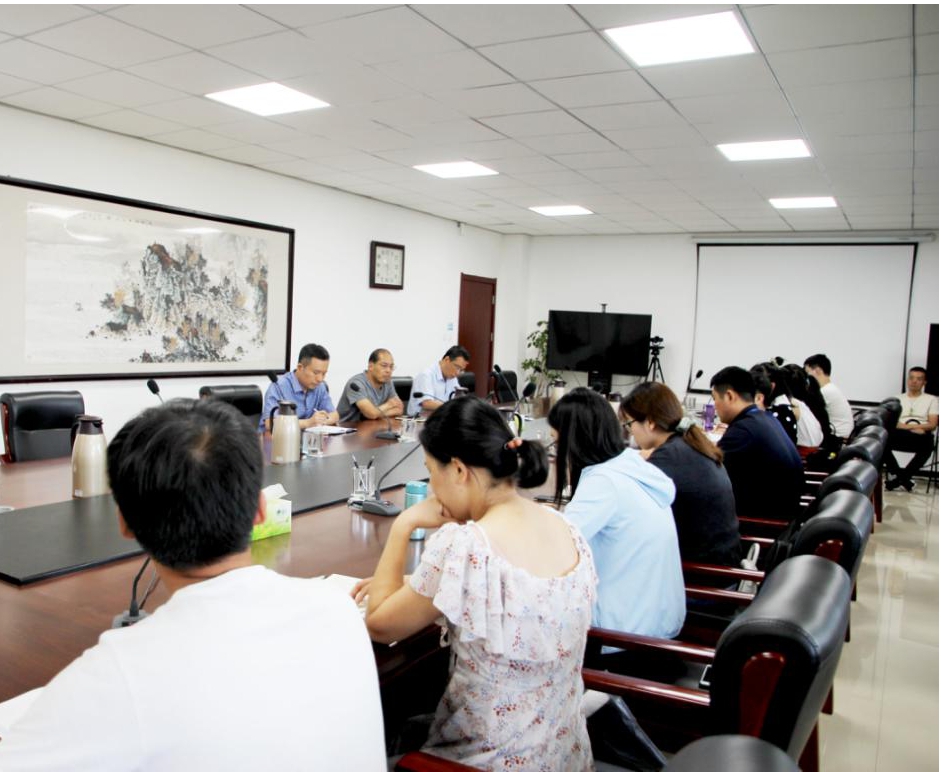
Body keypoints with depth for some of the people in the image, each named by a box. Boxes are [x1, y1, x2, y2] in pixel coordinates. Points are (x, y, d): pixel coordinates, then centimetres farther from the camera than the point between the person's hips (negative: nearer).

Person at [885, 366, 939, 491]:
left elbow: (932, 425, 5)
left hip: (920, 437, -1)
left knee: (927, 442, -39)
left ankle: (899, 477, -23)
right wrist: (912, 429, -12)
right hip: (900, 436, 1)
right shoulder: (898, 399, 21)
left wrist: (909, 425, -10)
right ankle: (903, 479, -21)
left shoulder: (932, 399, 18)